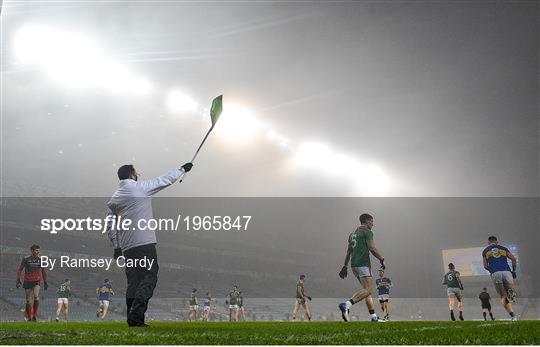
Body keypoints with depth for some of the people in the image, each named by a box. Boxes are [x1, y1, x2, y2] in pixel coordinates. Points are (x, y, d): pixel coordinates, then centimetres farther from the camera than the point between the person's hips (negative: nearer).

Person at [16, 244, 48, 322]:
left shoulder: (40, 260, 3)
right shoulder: (26, 259, -2)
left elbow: (44, 271, 12)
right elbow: (19, 270, 5)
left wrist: (45, 282, 13)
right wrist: (18, 280, 0)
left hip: (37, 281, 0)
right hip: (27, 281, 0)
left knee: (36, 296, -24)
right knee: (28, 301, 4)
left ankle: (34, 316, -18)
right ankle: (29, 318, 18)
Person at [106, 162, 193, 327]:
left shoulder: (114, 197, 13)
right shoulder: (141, 187, -2)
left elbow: (110, 224, 14)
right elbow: (166, 179, 7)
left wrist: (116, 246, 20)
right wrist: (182, 169, 21)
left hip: (126, 246, 7)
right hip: (144, 243, -6)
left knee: (133, 281, 12)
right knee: (149, 277, -6)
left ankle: (132, 319, 12)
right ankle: (136, 315, -18)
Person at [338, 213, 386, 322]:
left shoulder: (353, 233, 21)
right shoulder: (367, 232, -4)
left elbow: (349, 251, 22)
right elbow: (372, 249, -11)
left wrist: (345, 267, 24)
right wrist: (382, 260, 0)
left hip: (354, 264, 9)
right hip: (363, 264, -9)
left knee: (367, 290, 11)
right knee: (367, 290, -13)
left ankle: (373, 317, 8)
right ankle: (346, 305, -29)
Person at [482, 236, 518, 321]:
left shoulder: (485, 251, 19)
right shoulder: (504, 249, 21)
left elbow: (485, 266, 13)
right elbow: (514, 259, 10)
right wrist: (513, 271, 21)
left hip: (495, 273, 0)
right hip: (506, 272, 1)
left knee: (503, 296, 4)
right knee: (511, 290, 10)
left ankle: (512, 315, -18)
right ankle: (511, 292, -27)